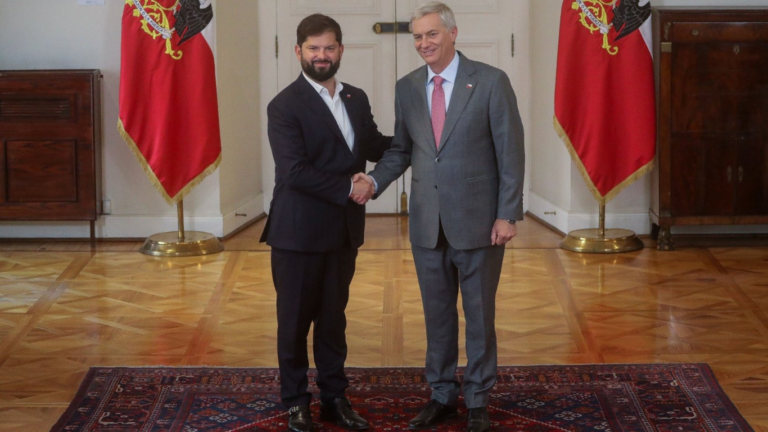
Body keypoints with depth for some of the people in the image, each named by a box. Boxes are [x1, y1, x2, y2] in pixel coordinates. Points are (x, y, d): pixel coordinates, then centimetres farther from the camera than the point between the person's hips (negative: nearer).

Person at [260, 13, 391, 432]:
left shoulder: (357, 99, 9)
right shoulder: (285, 106, -12)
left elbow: (374, 146, 14)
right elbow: (295, 172, -20)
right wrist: (348, 188, -17)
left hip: (343, 230, 6)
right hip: (299, 232, -6)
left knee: (334, 317, 15)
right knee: (295, 320, 7)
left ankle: (334, 397, 27)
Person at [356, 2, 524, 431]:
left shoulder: (491, 81, -7)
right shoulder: (407, 87, 5)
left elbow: (510, 152, -7)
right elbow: (401, 149, 10)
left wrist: (508, 215, -11)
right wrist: (374, 180, -9)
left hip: (477, 220, -4)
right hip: (427, 222, 4)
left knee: (479, 313, 8)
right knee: (437, 313, 13)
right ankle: (442, 395, 27)